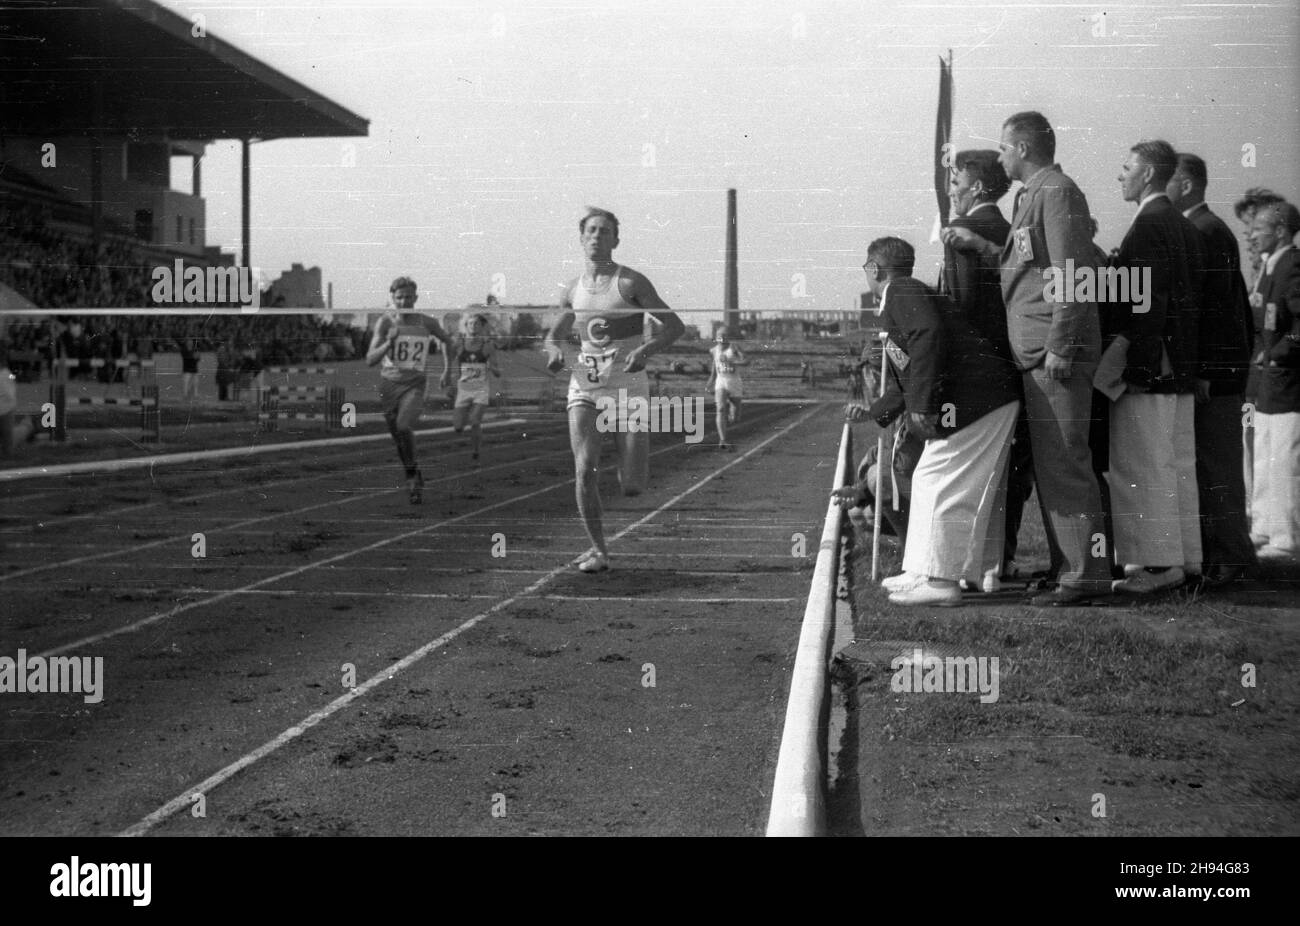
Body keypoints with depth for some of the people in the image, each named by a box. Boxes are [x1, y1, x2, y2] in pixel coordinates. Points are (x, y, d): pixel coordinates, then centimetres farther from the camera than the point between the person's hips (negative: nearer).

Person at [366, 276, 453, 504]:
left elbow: (446, 340, 20)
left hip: (415, 384, -2)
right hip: (389, 384, 2)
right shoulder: (385, 323, -6)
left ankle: (412, 476, -6)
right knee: (398, 437, 10)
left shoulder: (427, 323, -3)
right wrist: (389, 343, -27)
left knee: (404, 427, -25)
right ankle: (415, 479, 33)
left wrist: (448, 369, 14)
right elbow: (370, 359, -12)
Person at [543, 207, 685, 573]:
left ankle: (633, 463, 32)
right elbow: (554, 334, 23)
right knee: (585, 471, -13)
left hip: (627, 385, -3)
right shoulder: (572, 291, 9)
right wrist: (554, 350, -1)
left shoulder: (630, 282, -4)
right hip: (584, 385, 3)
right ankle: (598, 549, 1)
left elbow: (675, 325, -4)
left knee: (632, 487, -6)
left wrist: (645, 350, -21)